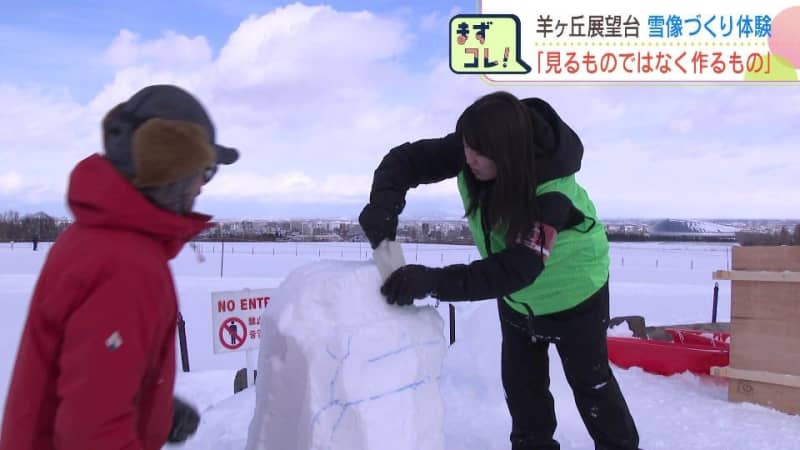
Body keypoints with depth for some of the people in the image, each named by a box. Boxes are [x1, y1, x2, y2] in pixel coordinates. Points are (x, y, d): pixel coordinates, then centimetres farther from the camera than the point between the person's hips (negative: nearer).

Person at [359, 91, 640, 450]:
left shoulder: (552, 191, -40)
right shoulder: (470, 151, -25)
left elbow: (517, 268, -46)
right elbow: (406, 158, -20)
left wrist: (433, 281, -55)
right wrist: (384, 204, -42)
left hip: (574, 291, -5)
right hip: (516, 295, 5)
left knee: (589, 380, 11)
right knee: (520, 381, 15)